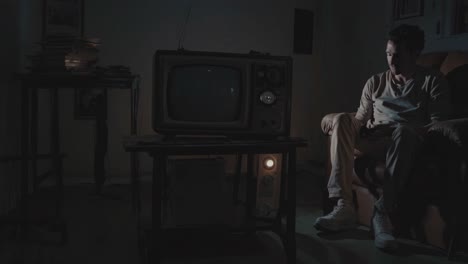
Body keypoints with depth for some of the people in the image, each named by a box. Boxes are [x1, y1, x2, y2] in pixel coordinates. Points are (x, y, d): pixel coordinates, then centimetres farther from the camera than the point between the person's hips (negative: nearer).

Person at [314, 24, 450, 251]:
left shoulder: (433, 81, 9)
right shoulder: (376, 82, 20)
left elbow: (438, 124, -1)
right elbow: (360, 119, 15)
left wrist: (402, 130, -18)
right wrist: (338, 125, -8)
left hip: (408, 141, -3)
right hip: (373, 141, 4)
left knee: (402, 131, -39)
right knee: (342, 119, -26)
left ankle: (382, 214, -40)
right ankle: (344, 206, -38)